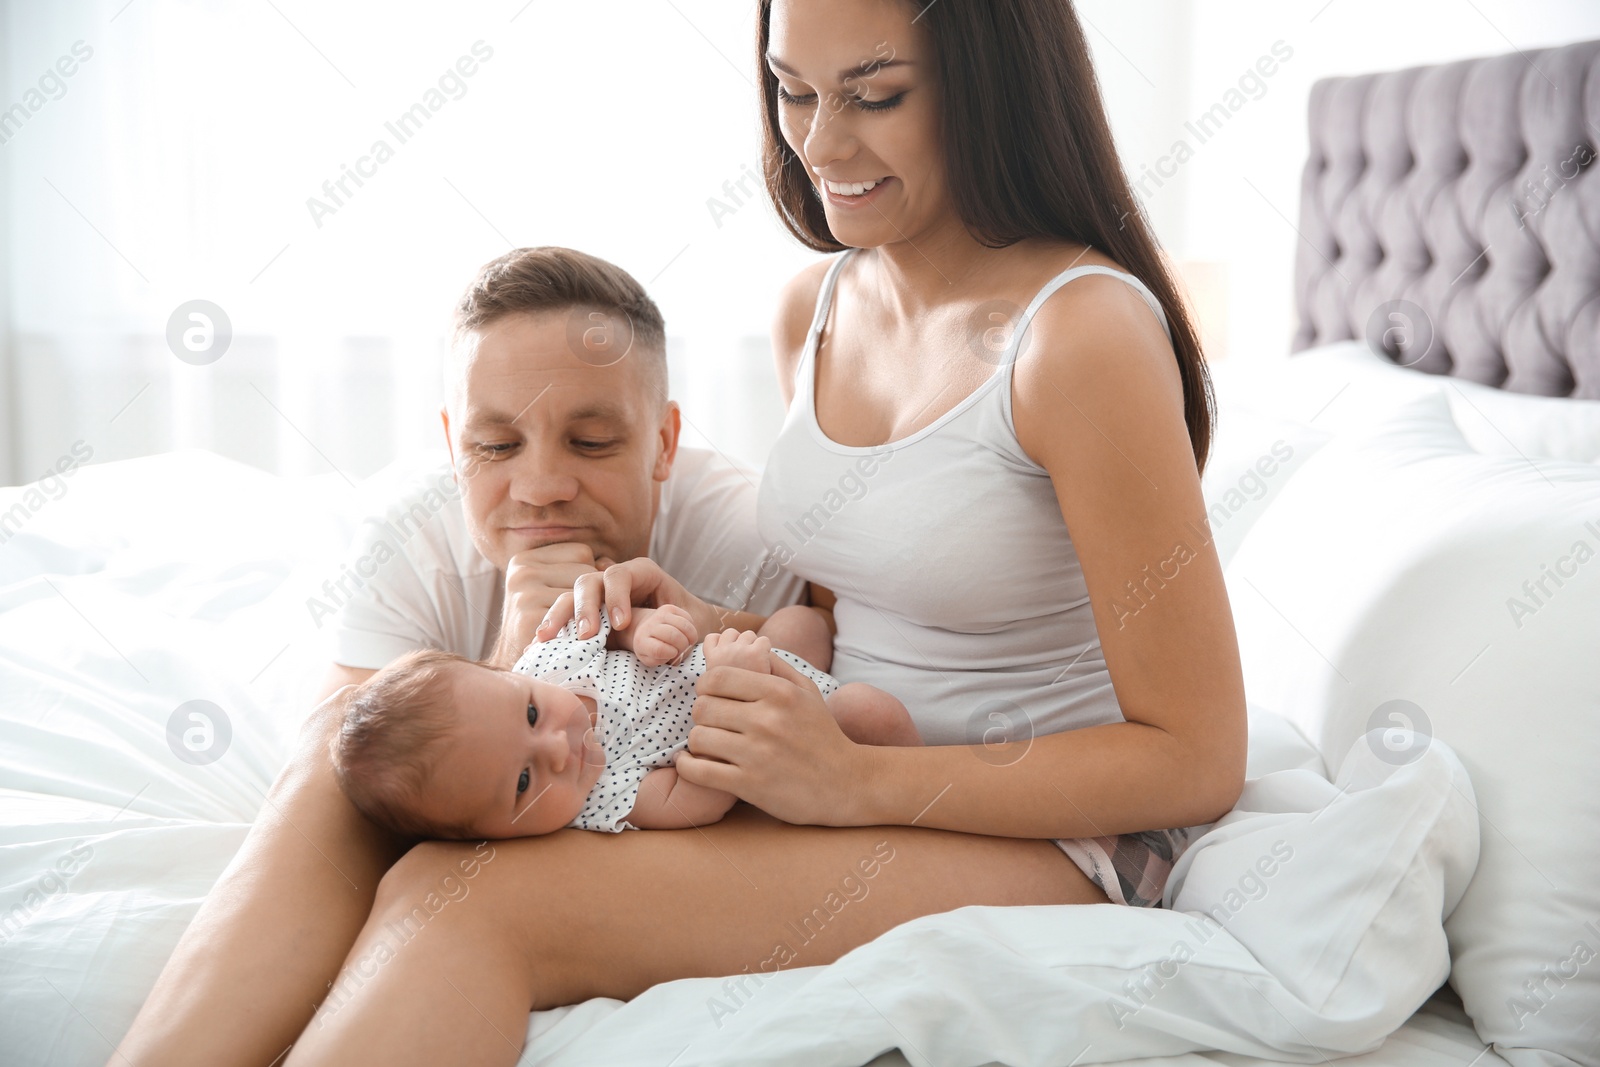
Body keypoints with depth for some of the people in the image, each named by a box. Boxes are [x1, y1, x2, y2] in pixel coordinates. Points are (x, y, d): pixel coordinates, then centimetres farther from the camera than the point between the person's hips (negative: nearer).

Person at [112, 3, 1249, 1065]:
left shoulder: (1082, 335, -16)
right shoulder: (815, 305, 8)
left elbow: (1196, 761, -13)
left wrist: (856, 780, -20)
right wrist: (701, 629, -3)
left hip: (1043, 844, -6)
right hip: (852, 802, 7)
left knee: (471, 898, -29)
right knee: (353, 760, -15)